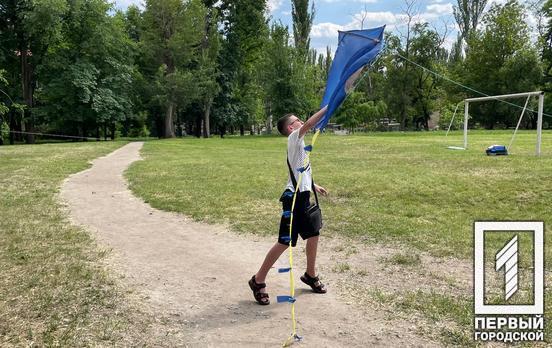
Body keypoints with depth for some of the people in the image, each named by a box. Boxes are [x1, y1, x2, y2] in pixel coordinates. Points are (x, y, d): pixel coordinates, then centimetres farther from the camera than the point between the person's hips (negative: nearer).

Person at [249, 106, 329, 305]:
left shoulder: (299, 142, 17)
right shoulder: (293, 138, -8)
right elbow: (309, 124, -27)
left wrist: (314, 186, 26)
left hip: (304, 196, 9)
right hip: (294, 198, -9)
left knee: (313, 235, 15)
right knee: (285, 242, -6)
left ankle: (310, 275, 33)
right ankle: (258, 281, 5)